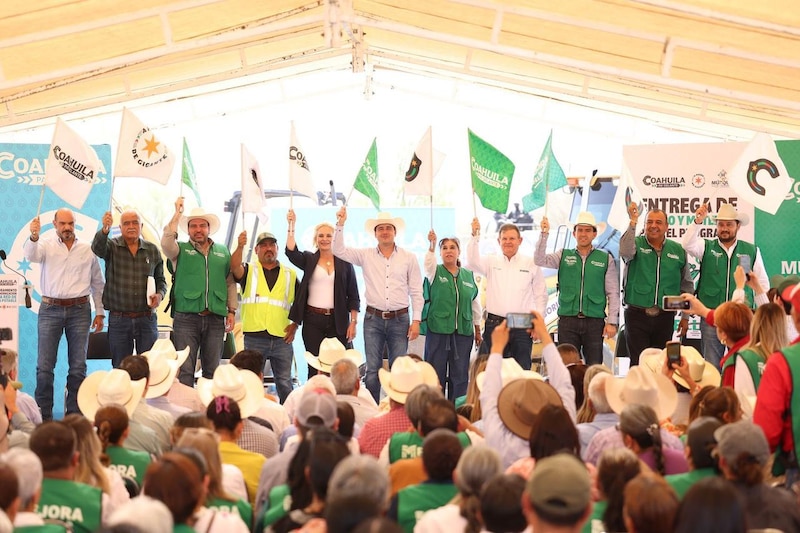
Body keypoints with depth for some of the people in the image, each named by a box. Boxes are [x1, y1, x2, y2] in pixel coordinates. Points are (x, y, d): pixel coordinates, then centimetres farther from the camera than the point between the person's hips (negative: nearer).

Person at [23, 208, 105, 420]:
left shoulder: (88, 250, 9)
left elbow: (97, 283, 15)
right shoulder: (47, 246, 5)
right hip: (50, 309, -1)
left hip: (79, 309, 1)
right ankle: (43, 415, 2)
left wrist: (100, 312, 11)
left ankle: (75, 414, 10)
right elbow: (31, 255, -17)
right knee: (44, 366, -3)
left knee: (78, 366, 2)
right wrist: (34, 237, -37)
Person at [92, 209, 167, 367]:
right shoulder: (112, 247, 0)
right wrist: (105, 230, -45)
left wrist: (160, 294, -7)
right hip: (119, 320, -1)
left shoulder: (153, 250, 7)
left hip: (147, 319, 1)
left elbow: (161, 279, 15)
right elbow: (97, 247, -24)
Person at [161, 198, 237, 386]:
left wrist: (231, 310, 9)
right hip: (186, 317, -3)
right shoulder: (181, 250, 6)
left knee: (212, 369, 7)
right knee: (185, 369, -5)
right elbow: (166, 243, -16)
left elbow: (230, 283, 17)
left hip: (215, 319, 3)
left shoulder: (223, 252, 15)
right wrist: (177, 214, -12)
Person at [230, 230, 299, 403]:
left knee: (284, 383, 4)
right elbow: (235, 267, -15)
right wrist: (240, 247, -33)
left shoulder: (290, 275, 13)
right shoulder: (249, 271, 8)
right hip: (254, 337, -1)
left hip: (282, 338, 1)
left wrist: (295, 325, 2)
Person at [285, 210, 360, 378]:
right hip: (313, 320, 0)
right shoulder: (309, 260, 8)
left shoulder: (345, 263, 6)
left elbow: (353, 296, 6)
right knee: (314, 368, 3)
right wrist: (291, 226, -20)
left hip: (338, 320, 0)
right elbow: (291, 252, -13)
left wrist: (353, 322, -1)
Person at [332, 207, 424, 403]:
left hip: (400, 319, 0)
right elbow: (339, 250, 0)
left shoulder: (409, 258, 4)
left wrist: (416, 320, -2)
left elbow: (416, 292, 4)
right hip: (373, 319, 0)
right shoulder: (366, 255, 6)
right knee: (372, 370, 0)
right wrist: (340, 225, -10)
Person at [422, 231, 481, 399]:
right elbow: (428, 262, -22)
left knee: (460, 373, 4)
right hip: (438, 329, -3)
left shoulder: (468, 275, 11)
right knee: (436, 373, -1)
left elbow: (475, 304, 17)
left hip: (463, 331, 3)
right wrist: (432, 246, -38)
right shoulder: (435, 272, 2)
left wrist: (478, 329, 17)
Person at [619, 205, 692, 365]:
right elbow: (625, 252, -26)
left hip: (665, 316, 3)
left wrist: (685, 316, 14)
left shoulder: (678, 250, 8)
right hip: (637, 315, -3)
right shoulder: (636, 244, 0)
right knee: (638, 364, -5)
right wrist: (633, 223, -31)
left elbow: (686, 285, 15)